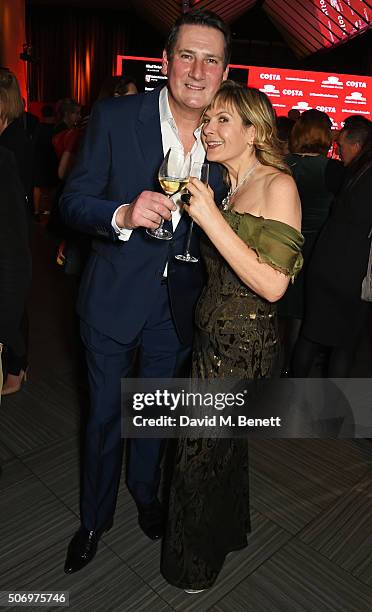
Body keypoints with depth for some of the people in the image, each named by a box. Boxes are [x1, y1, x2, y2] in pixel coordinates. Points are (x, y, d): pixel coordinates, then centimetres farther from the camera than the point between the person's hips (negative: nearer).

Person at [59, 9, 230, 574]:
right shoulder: (114, 117, -11)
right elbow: (73, 201, -12)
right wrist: (122, 214, -31)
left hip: (179, 304, 3)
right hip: (115, 298, -2)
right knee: (104, 414, 14)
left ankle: (146, 493, 51)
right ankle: (96, 516, 41)